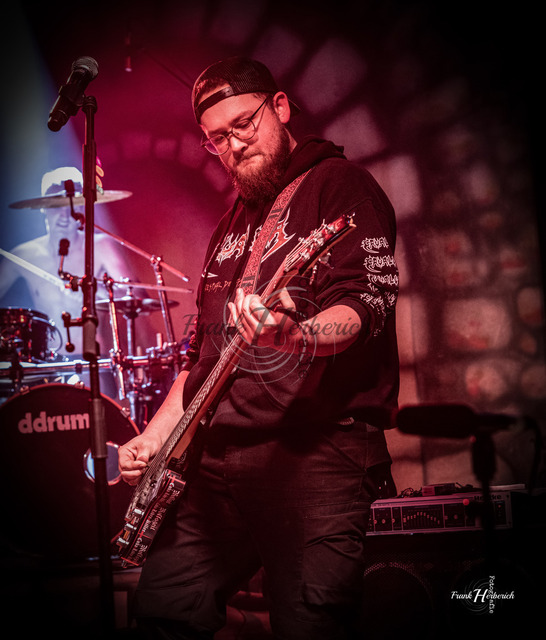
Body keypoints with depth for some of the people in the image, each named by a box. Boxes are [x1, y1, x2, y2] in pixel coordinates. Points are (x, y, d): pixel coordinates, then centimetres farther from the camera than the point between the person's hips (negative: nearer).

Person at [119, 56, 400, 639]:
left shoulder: (338, 183, 2)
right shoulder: (233, 223, 25)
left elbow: (365, 304, -13)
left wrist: (295, 335, -33)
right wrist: (153, 437, 15)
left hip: (320, 445, -7)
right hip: (219, 455, 7)